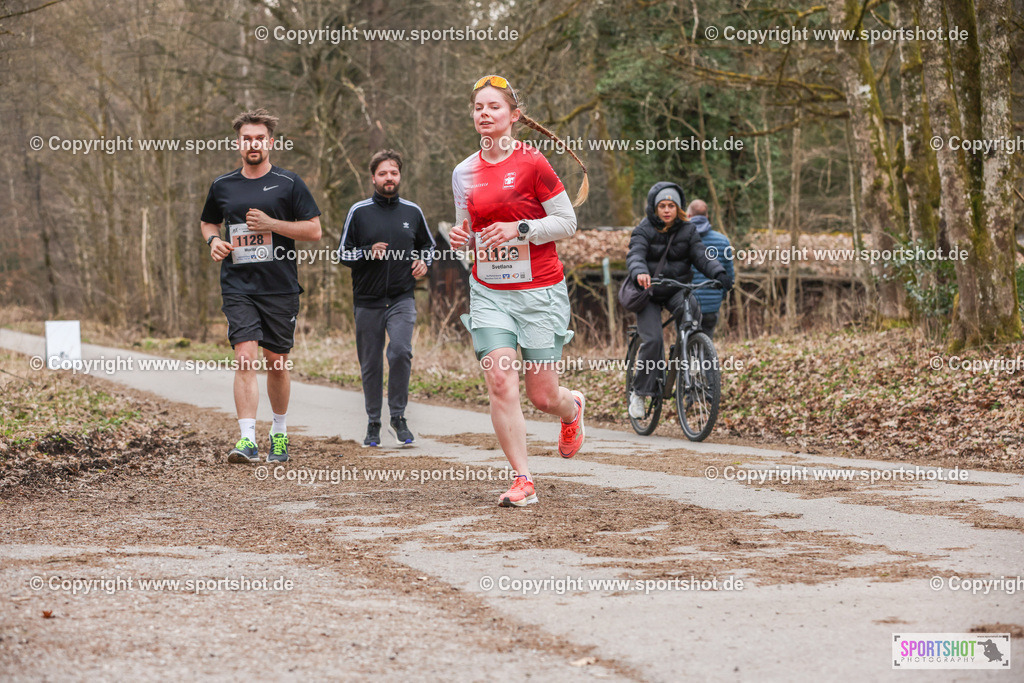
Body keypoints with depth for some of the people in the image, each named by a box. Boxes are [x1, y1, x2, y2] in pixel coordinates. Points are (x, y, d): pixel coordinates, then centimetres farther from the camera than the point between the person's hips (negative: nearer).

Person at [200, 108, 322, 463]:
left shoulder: (289, 183, 2)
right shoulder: (222, 186, 9)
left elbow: (314, 230, -1)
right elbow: (208, 222, 25)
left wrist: (272, 224, -11)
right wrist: (214, 240, 3)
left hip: (281, 287, -1)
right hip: (238, 287, 1)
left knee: (276, 361, 8)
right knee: (245, 358, -14)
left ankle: (279, 432, 28)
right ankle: (248, 439, -19)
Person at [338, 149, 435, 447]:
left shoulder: (412, 212, 7)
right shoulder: (359, 212, 1)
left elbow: (428, 244, 23)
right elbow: (343, 254, 3)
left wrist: (424, 262, 2)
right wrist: (369, 253, -15)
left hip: (402, 299, 0)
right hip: (367, 302, 0)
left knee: (400, 352, -21)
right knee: (371, 366, 6)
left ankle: (398, 416, -7)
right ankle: (373, 423, 21)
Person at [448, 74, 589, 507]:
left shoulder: (532, 163, -8)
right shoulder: (464, 173, 7)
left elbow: (567, 222, -5)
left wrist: (519, 229, -18)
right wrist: (460, 238, -3)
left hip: (540, 291, -3)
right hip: (489, 291, 4)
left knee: (542, 396, 0)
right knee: (500, 383, -13)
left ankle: (572, 407, 38)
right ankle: (522, 480, -7)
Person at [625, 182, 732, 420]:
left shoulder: (687, 230, 2)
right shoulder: (644, 230, -7)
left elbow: (701, 255, -9)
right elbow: (635, 255, -24)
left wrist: (719, 273, -29)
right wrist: (640, 273, -48)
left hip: (677, 290, 2)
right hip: (649, 293, -2)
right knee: (653, 340, -20)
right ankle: (638, 393, -5)